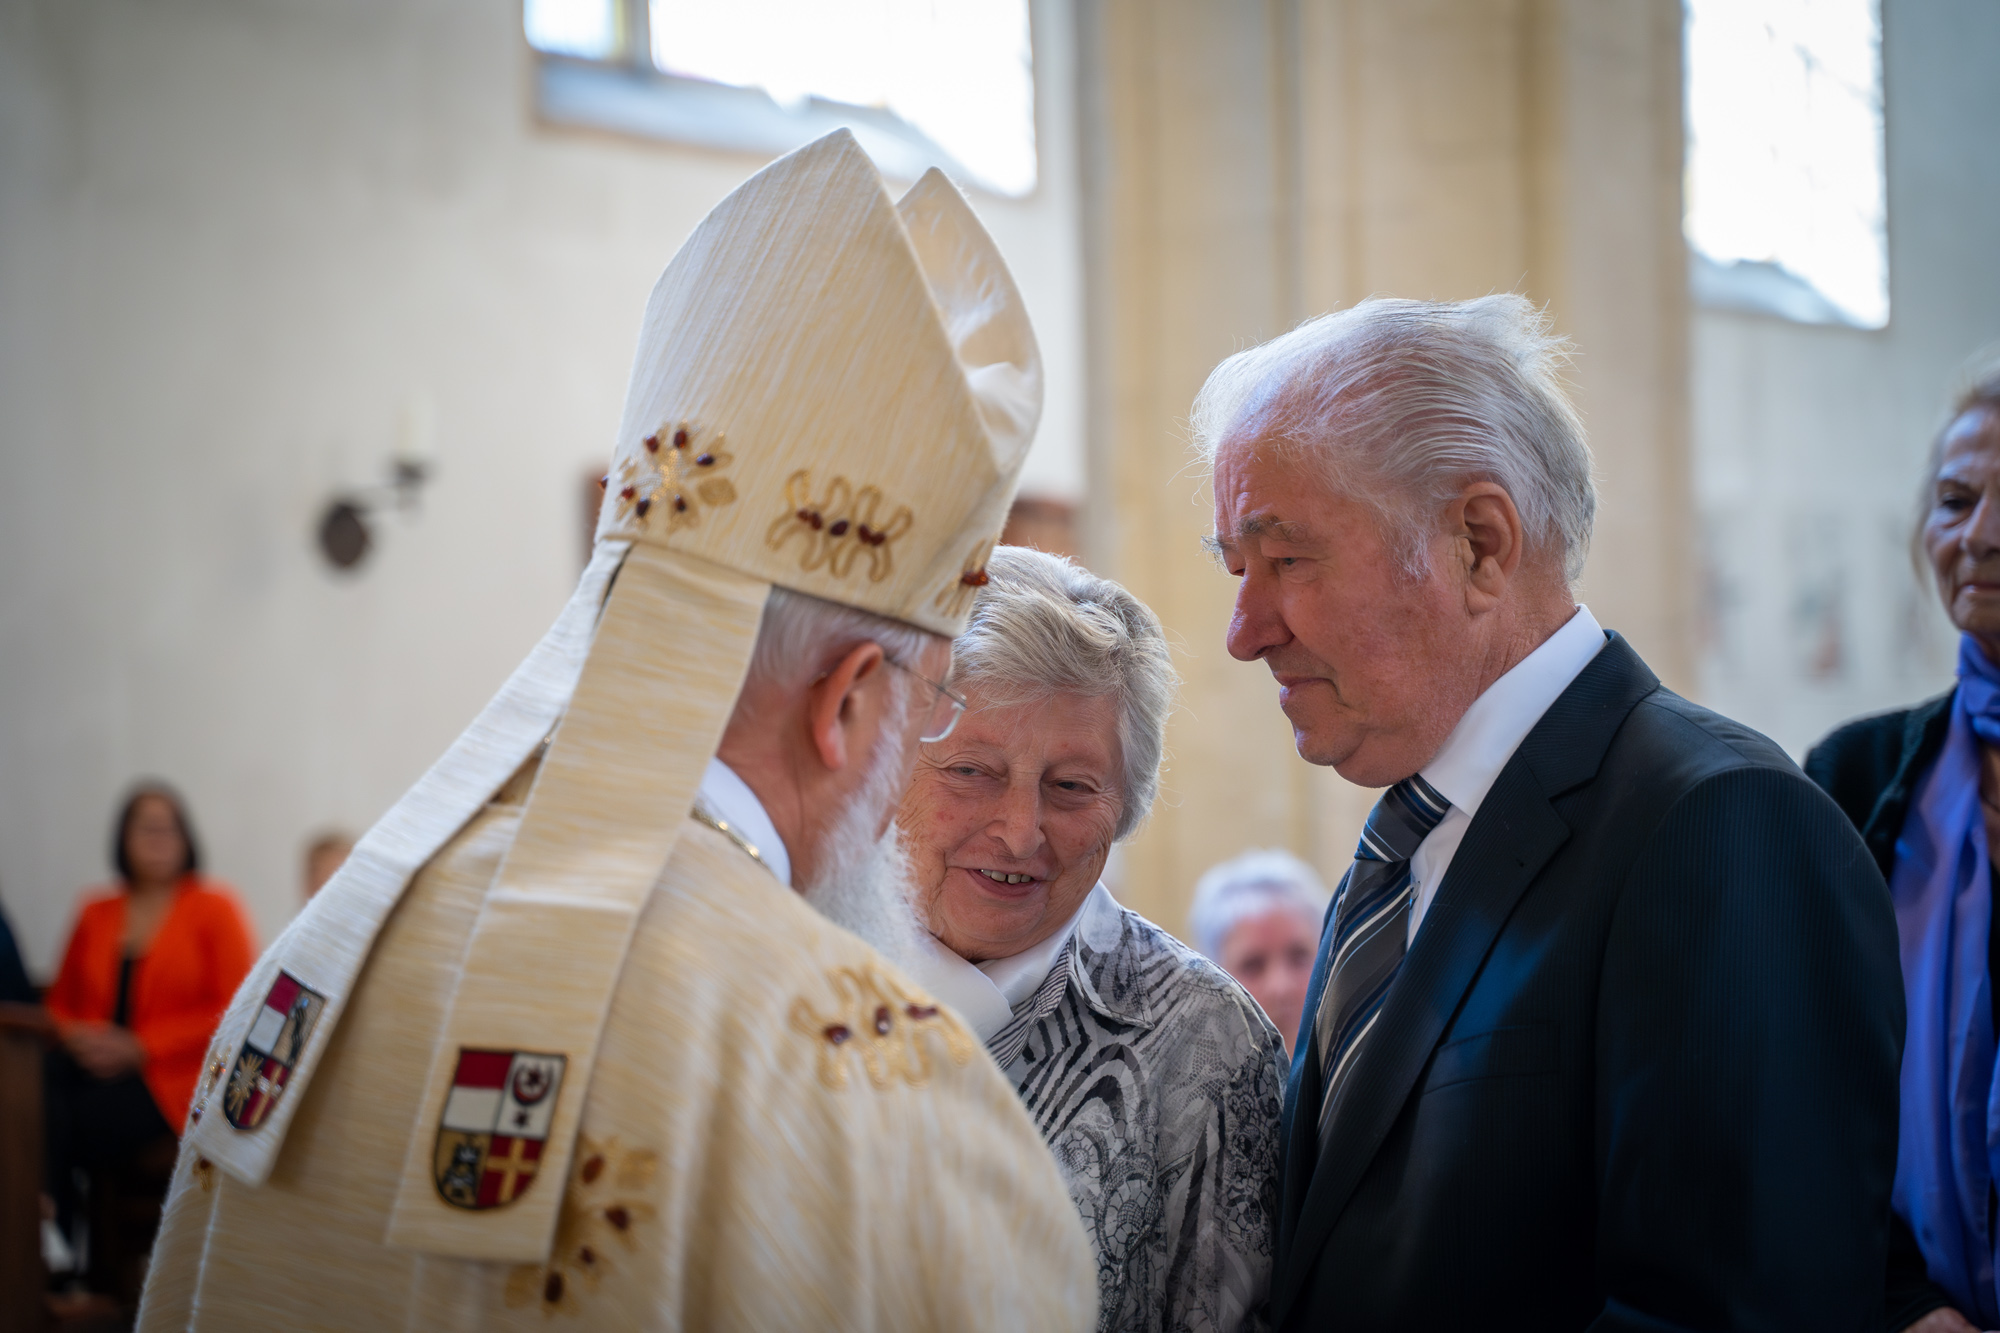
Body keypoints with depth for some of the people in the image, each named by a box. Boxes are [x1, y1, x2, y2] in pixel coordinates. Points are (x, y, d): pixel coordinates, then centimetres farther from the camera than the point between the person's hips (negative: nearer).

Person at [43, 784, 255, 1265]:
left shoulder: (214, 906, 6)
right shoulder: (97, 910, 20)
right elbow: (61, 1001, 25)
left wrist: (140, 1047, -11)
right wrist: (77, 1036, -1)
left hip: (169, 1078, -4)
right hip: (92, 1062, 4)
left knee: (77, 1124, -33)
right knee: (34, 1096, -31)